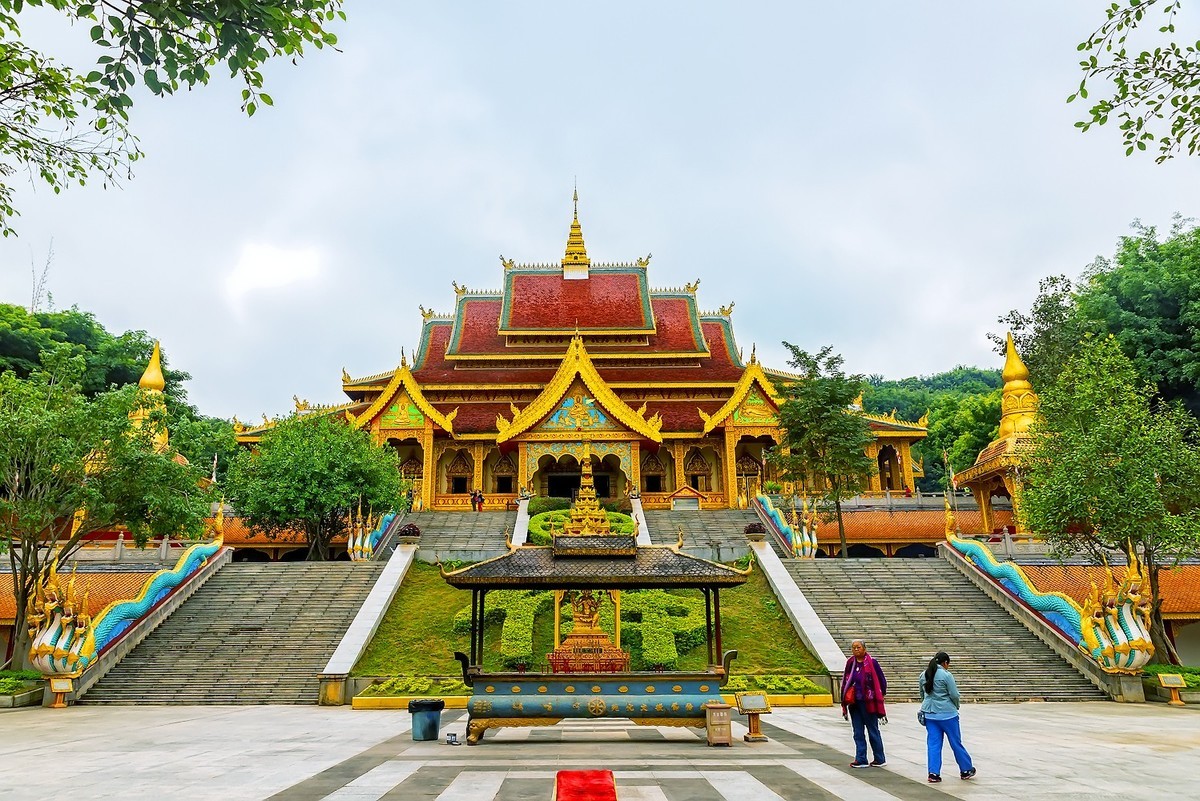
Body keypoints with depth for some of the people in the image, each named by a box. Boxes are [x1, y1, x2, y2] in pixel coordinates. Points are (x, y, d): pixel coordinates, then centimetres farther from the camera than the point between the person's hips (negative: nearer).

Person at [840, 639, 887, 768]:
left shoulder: (872, 663, -8)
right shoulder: (850, 663, 7)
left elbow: (882, 681, -2)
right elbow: (845, 682, 13)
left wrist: (879, 696, 2)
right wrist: (845, 700, 8)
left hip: (868, 703, -5)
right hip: (854, 703, 5)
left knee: (873, 730, 6)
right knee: (858, 732, 7)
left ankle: (880, 759, 18)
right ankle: (861, 760, 13)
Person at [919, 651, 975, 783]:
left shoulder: (923, 675, 6)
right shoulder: (946, 675, -13)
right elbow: (954, 695, -10)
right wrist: (956, 706, 10)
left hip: (929, 714, 5)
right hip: (947, 714, -5)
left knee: (933, 744, 7)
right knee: (956, 743, 10)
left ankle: (933, 773, 2)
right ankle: (966, 770, 24)